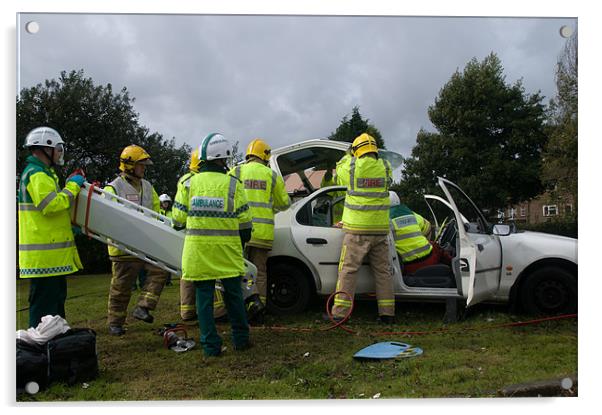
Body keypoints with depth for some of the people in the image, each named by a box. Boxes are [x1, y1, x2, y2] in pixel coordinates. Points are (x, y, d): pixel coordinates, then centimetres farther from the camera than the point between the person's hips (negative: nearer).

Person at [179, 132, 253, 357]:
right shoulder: (233, 184, -5)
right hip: (227, 250, -1)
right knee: (233, 295, 13)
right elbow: (244, 221, -3)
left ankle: (210, 345, 10)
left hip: (198, 250, 1)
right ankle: (240, 338, 22)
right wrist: (242, 242, 14)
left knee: (204, 297, 7)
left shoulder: (190, 183, 1)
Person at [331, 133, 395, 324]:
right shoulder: (385, 167, 3)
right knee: (383, 270, 11)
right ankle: (387, 313, 15)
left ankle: (340, 312, 3)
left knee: (348, 270, 2)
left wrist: (348, 156, 28)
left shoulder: (352, 166, -7)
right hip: (380, 229, 4)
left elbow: (339, 175, 14)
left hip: (357, 229, -3)